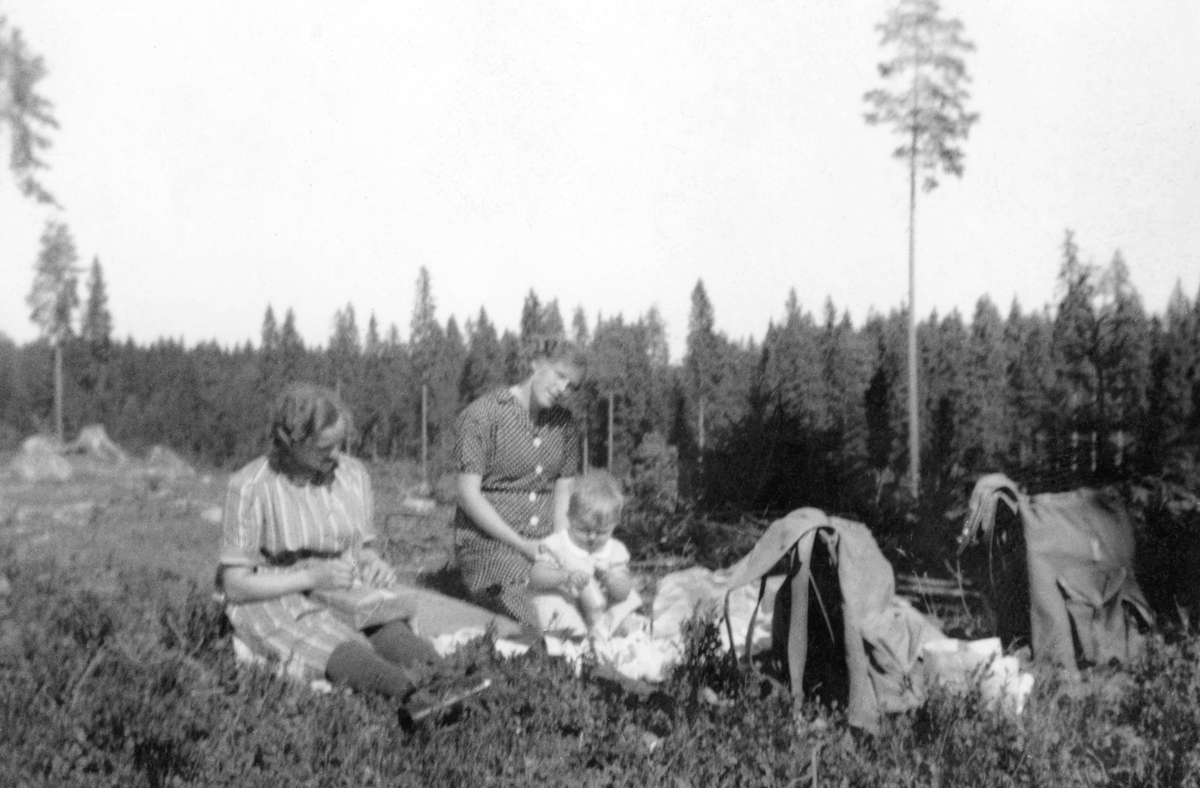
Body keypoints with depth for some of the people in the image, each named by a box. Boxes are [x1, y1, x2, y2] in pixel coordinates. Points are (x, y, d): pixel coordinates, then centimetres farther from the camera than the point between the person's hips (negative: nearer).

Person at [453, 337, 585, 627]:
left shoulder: (563, 423, 11)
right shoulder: (482, 415, -7)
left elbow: (564, 491, 14)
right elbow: (468, 495, -11)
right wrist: (522, 545, -13)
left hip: (543, 544, 6)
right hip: (489, 542, -5)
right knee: (531, 633, -25)